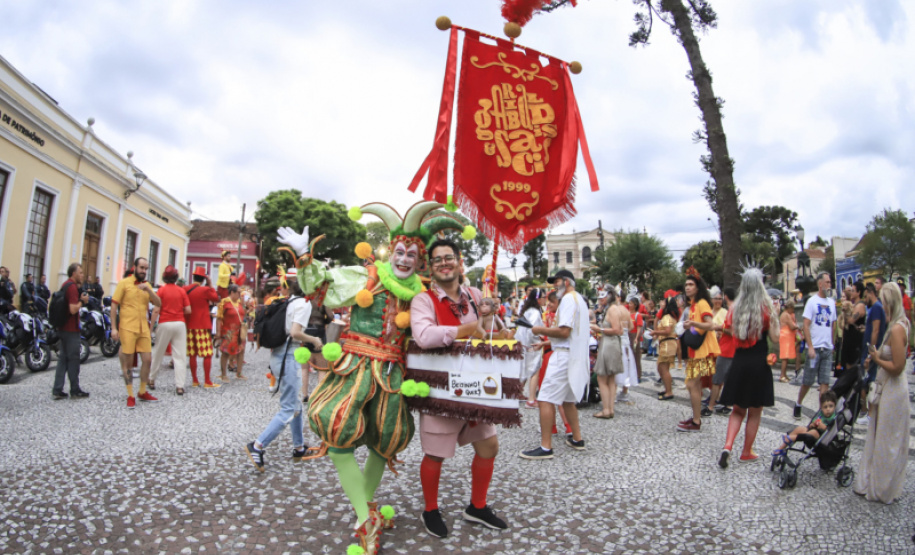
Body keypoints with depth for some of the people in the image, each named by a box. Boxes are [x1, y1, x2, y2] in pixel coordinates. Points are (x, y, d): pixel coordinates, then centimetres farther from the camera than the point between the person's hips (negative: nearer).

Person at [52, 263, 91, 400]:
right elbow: (73, 309, -25)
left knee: (63, 358, 11)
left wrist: (81, 299, 12)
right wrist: (82, 301, -8)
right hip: (71, 329, -9)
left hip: (63, 327, 9)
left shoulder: (65, 285, 13)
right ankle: (75, 390, 8)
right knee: (73, 359, 0)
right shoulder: (72, 286, -17)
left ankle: (57, 390, 12)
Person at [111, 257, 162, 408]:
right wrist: (114, 327, -11)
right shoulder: (124, 283, -2)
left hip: (144, 329, 5)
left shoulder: (147, 285, 12)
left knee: (147, 360, 6)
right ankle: (130, 396, 9)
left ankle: (143, 392, 20)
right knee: (128, 362, 2)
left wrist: (148, 290, -13)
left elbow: (158, 303, 3)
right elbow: (114, 305, -5)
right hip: (127, 328, -5)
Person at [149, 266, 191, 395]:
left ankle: (152, 380, 29)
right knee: (180, 355, 0)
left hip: (165, 324, -1)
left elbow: (156, 309, -8)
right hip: (180, 324, 1)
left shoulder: (161, 290, -3)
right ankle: (180, 386, -4)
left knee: (158, 353, 15)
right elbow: (188, 310, -1)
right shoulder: (181, 291, 2)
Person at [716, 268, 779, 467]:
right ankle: (746, 453, 20)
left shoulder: (735, 307, 0)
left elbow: (732, 333, 5)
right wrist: (775, 316, 4)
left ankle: (727, 446, -2)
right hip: (759, 362, -3)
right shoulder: (766, 307, -8)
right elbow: (775, 336, -5)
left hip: (739, 361, 3)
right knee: (754, 412, 11)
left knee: (738, 409, 15)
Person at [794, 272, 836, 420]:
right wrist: (810, 347, -14)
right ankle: (798, 405, 20)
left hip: (827, 348, 4)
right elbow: (806, 325, -8)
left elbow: (833, 325, 18)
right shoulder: (812, 301, -5)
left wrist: (831, 344, 12)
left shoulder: (832, 302, 10)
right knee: (808, 381, 3)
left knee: (825, 382, 2)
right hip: (815, 347, -4)